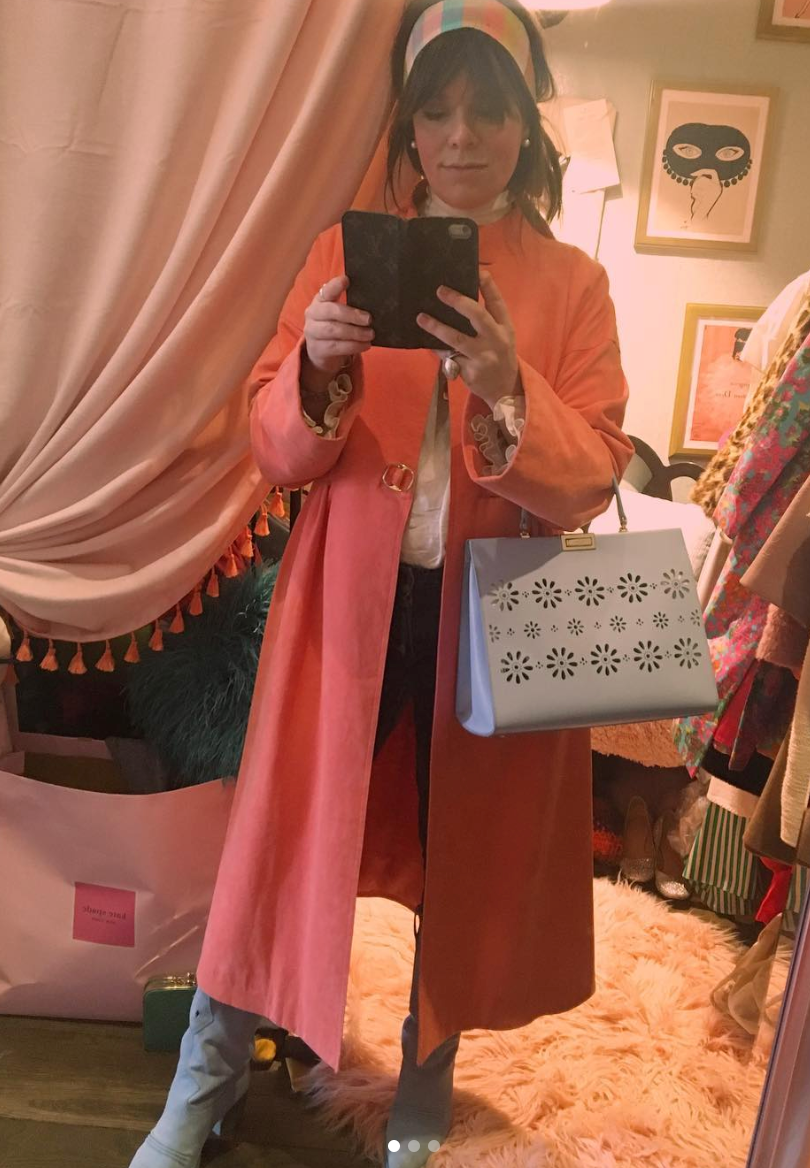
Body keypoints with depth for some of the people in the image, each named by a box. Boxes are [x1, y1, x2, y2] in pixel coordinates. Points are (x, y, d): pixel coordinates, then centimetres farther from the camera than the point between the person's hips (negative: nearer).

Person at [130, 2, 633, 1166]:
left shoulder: (574, 283, 4)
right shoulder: (345, 251, 6)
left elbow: (592, 479, -5)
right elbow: (276, 447, 1)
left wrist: (506, 393, -22)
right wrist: (315, 367, -19)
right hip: (349, 597, 0)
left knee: (467, 853, 11)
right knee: (286, 832, 5)